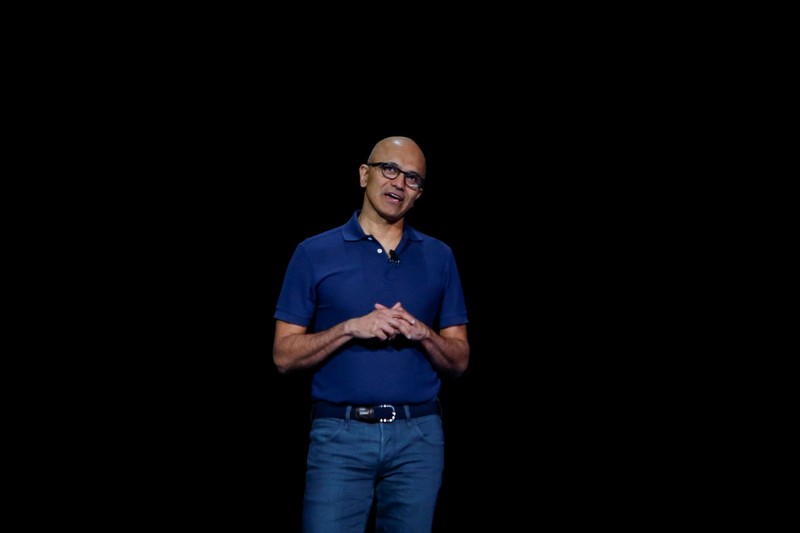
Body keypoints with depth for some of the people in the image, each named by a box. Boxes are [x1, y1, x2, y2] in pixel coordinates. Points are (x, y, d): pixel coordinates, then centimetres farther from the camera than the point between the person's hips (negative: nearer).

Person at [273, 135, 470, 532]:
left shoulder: (439, 257, 11)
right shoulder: (314, 254, 4)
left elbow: (459, 361, 11)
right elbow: (284, 356, 0)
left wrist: (422, 334, -10)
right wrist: (351, 328, -14)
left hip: (419, 438, 2)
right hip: (340, 437, -2)